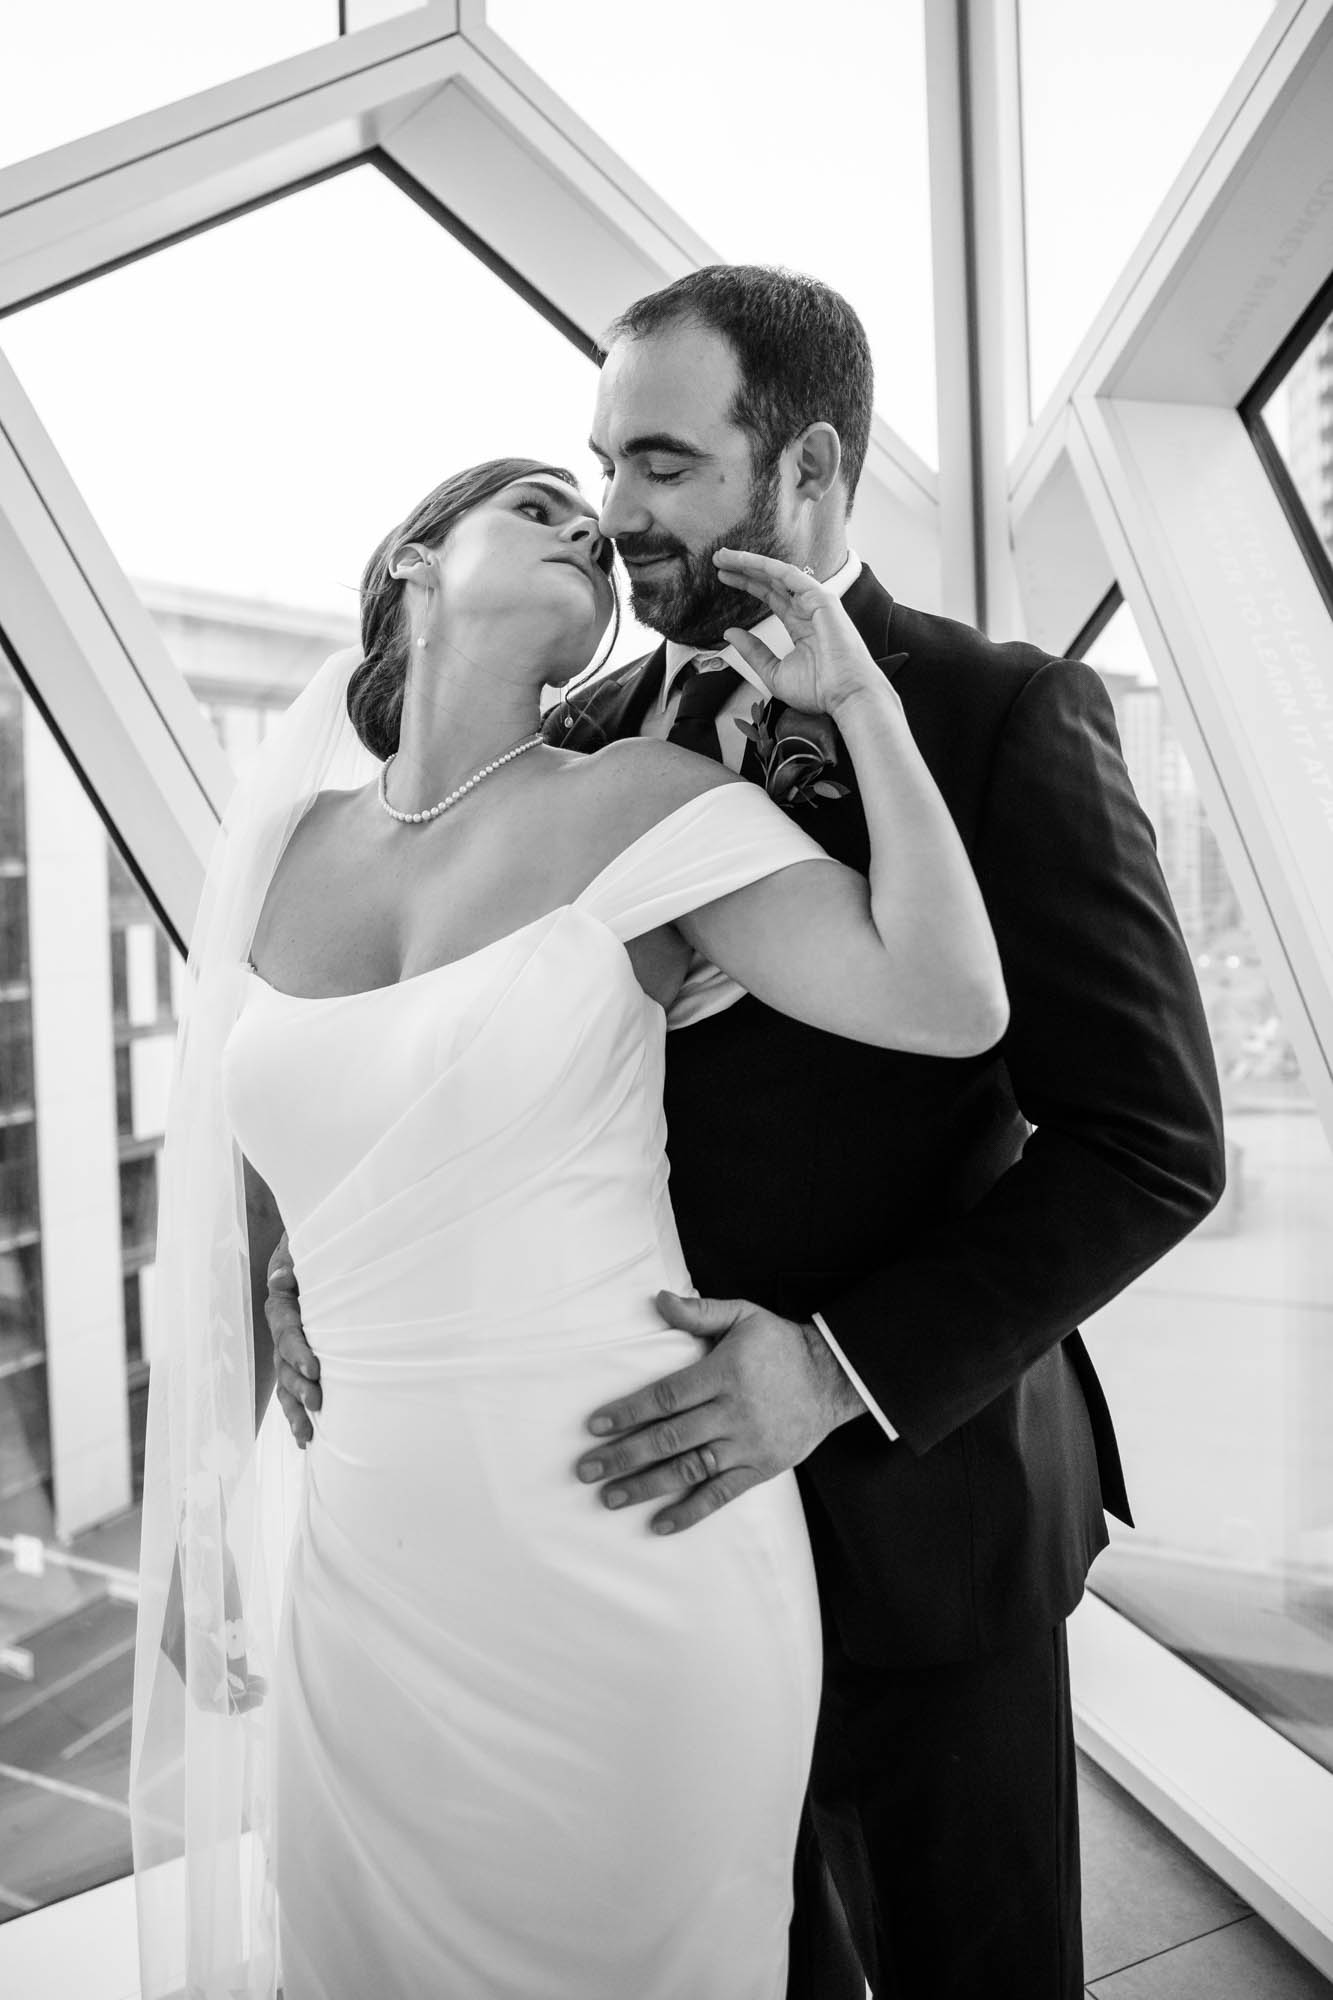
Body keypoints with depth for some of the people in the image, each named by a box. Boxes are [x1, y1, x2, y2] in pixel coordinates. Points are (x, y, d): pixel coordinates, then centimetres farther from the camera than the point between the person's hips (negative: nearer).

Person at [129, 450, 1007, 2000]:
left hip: (636, 1558, -3)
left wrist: (856, 696, -11)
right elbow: (236, 1208, 11)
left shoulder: (637, 801, -6)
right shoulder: (285, 846, 5)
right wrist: (193, 1526, 14)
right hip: (374, 1578, 4)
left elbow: (952, 1001, -17)